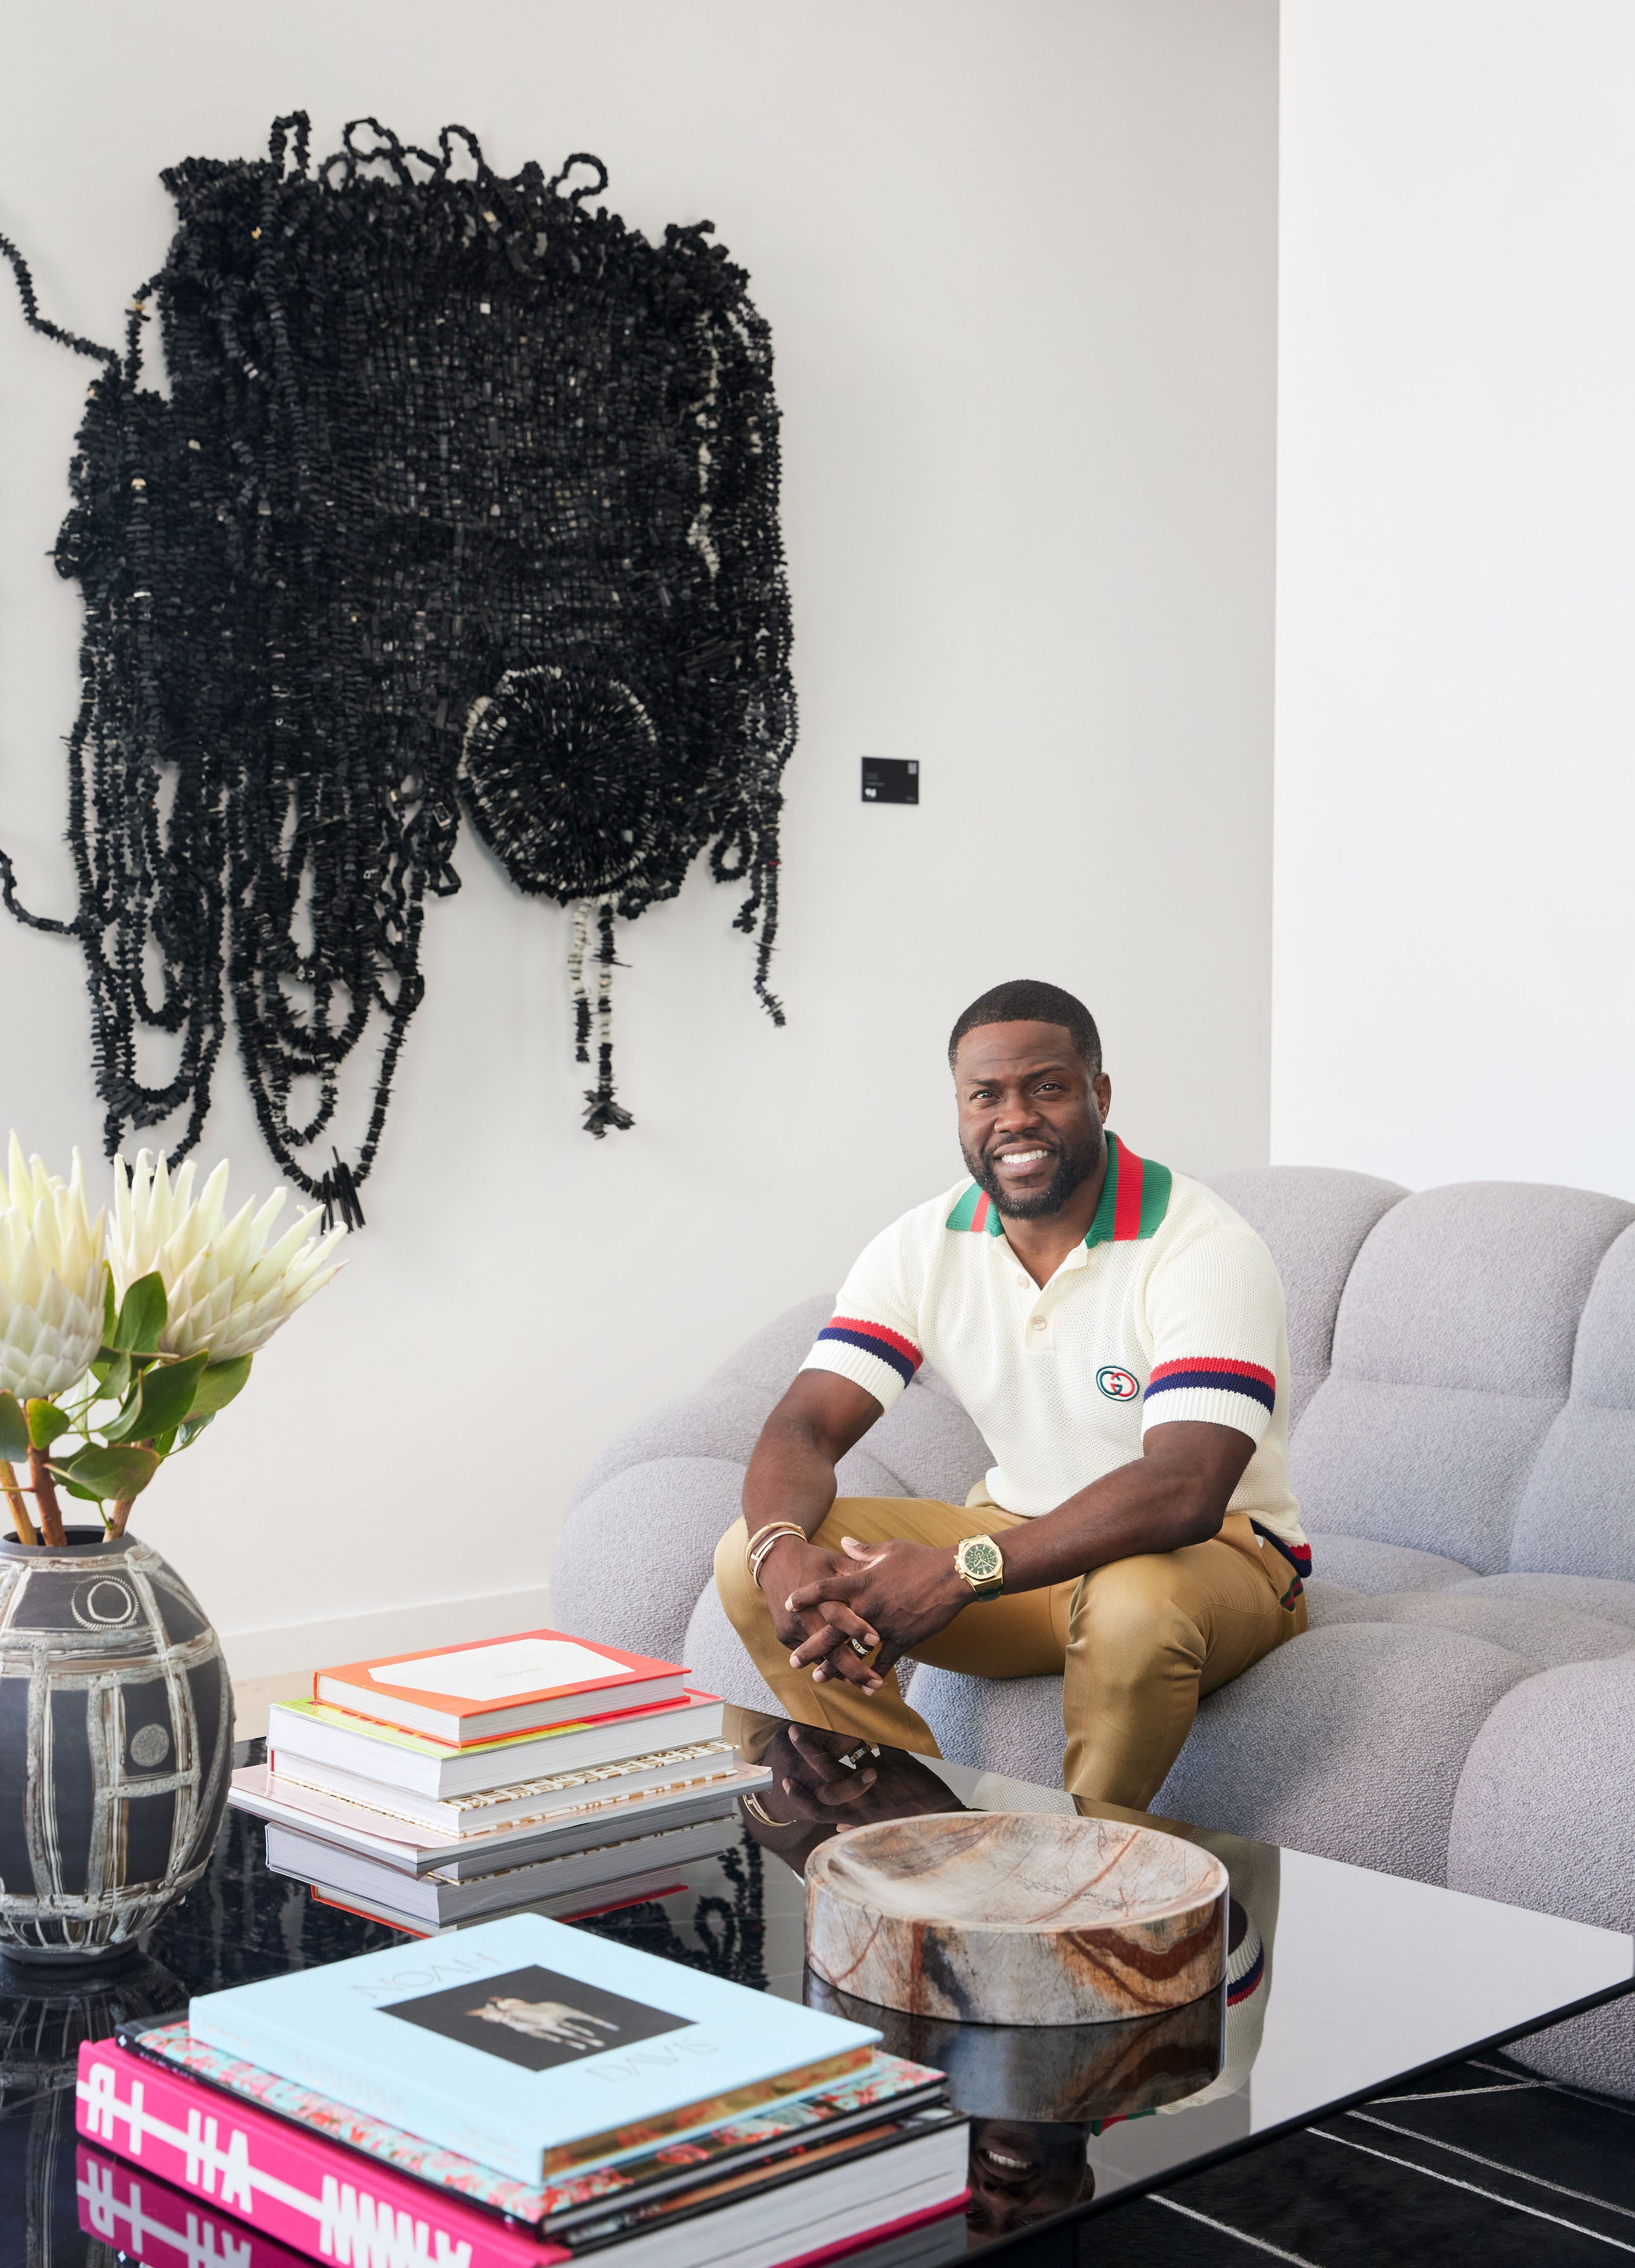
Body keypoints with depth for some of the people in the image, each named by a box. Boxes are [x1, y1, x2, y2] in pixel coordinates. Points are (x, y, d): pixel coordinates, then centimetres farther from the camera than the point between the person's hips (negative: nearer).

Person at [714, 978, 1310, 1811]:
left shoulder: (1203, 1248, -22)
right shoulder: (924, 1246, -4)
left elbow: (1185, 1491, -34)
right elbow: (803, 1429, -10)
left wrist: (961, 1573, -42)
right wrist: (785, 1555, -35)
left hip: (1217, 1551, -5)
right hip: (1021, 1538, 5)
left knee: (1135, 1608, -41)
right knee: (750, 1558, -12)